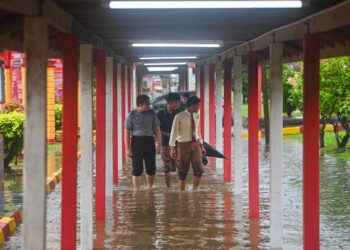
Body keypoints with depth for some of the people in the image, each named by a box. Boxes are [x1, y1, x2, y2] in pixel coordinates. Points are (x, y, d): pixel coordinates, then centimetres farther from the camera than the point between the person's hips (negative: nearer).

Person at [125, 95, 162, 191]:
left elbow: (157, 129, 9)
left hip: (149, 140, 3)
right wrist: (127, 148, -6)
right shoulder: (132, 114, -4)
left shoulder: (152, 113, 4)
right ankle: (136, 191, 0)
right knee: (137, 169, -3)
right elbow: (127, 132, -2)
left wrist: (159, 143, 2)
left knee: (151, 168, 8)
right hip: (136, 141, -3)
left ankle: (150, 188, 29)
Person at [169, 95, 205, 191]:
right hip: (183, 144, -4)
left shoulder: (196, 116, 6)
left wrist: (201, 145, 15)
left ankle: (195, 190, 11)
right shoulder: (179, 117, -11)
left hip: (195, 144, 4)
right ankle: (182, 192, 19)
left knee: (198, 169, -5)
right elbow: (174, 132, -10)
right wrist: (172, 148, -15)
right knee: (183, 171, 5)